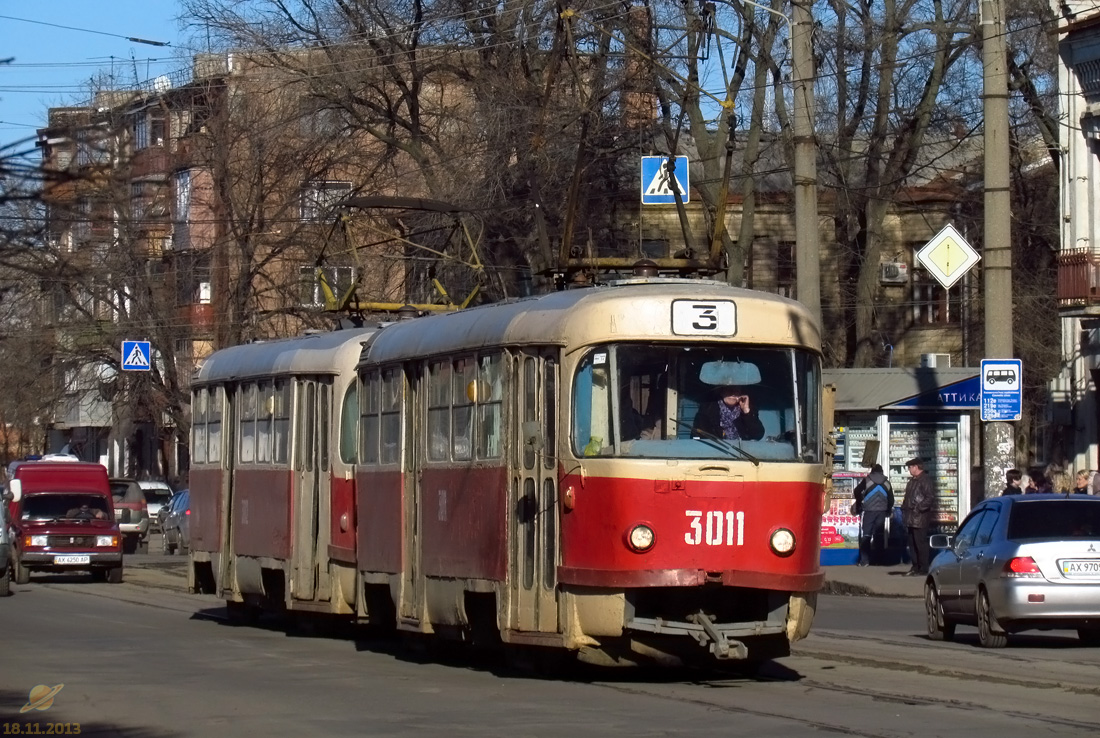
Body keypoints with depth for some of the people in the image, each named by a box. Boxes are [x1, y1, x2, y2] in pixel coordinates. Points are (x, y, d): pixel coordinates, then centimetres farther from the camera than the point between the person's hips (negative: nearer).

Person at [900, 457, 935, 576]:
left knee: (921, 543, -7)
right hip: (911, 518, 10)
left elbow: (930, 498, -19)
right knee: (912, 544, 13)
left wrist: (918, 508, -20)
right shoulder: (913, 480, 18)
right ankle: (915, 567, 20)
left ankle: (923, 569, -3)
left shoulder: (925, 480, -11)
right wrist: (904, 507, 13)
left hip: (920, 518, -10)